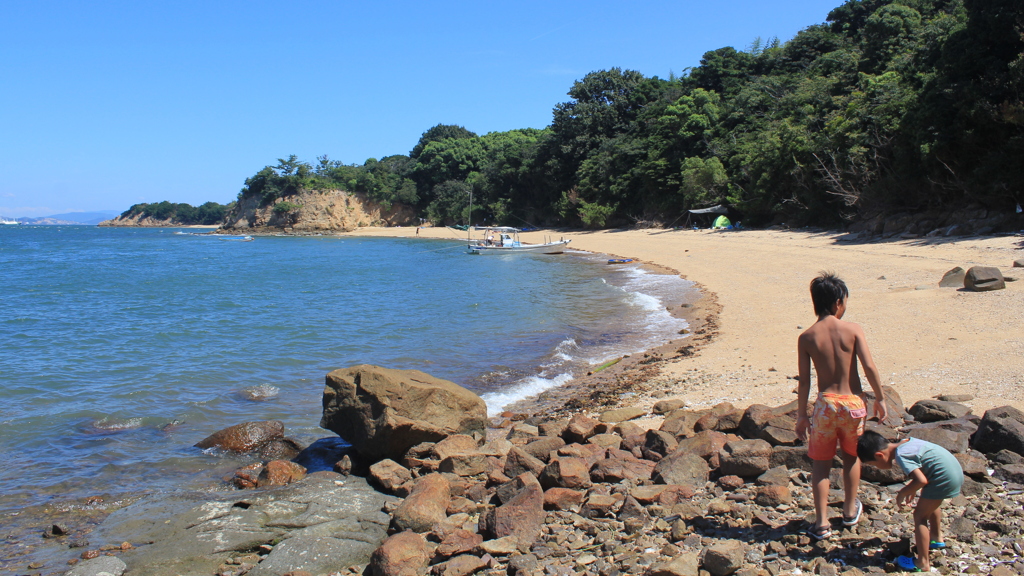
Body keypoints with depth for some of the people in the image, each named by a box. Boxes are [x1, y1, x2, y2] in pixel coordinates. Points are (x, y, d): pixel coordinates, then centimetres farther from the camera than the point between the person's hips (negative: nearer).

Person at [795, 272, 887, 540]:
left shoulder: (807, 337, -6)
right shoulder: (852, 329, -8)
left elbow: (804, 381, -4)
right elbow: (870, 368, -11)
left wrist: (801, 415, 5)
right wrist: (880, 398, 4)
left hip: (825, 404, -1)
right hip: (853, 403, 1)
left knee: (820, 463, 11)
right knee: (851, 457, 23)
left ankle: (821, 523, 10)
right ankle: (850, 510, 39)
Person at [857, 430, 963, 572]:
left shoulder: (900, 455, -18)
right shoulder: (906, 442, 10)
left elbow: (921, 480, -25)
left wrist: (902, 493, -11)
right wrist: (911, 490, 16)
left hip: (944, 478, -10)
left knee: (920, 515, -2)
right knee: (931, 504, 33)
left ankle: (923, 563, 2)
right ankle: (936, 538, 55)